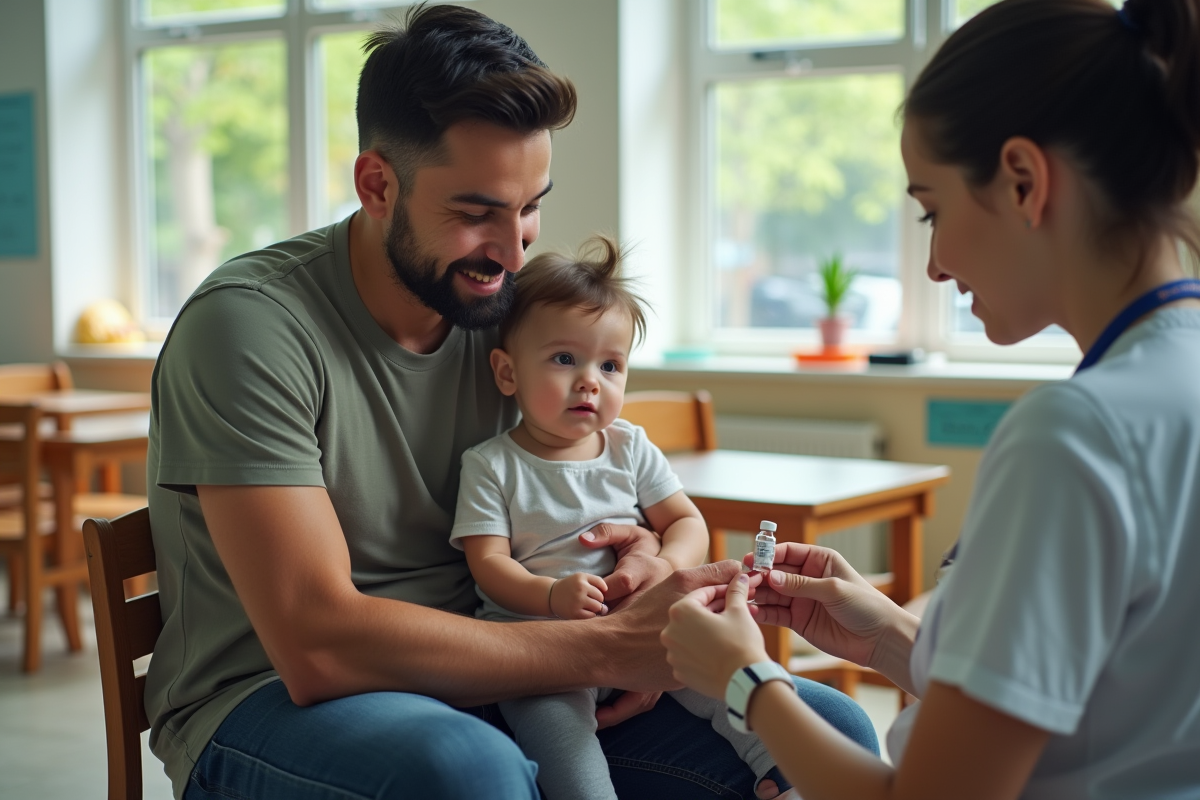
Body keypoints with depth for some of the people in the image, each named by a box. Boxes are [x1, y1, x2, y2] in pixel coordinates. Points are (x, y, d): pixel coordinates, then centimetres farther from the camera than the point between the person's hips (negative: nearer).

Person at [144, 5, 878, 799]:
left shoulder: (510, 309, 1)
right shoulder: (250, 323, -18)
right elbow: (316, 645, -26)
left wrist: (646, 556, -14)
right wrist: (605, 648, -27)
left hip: (468, 678, 5)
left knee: (828, 731, -12)